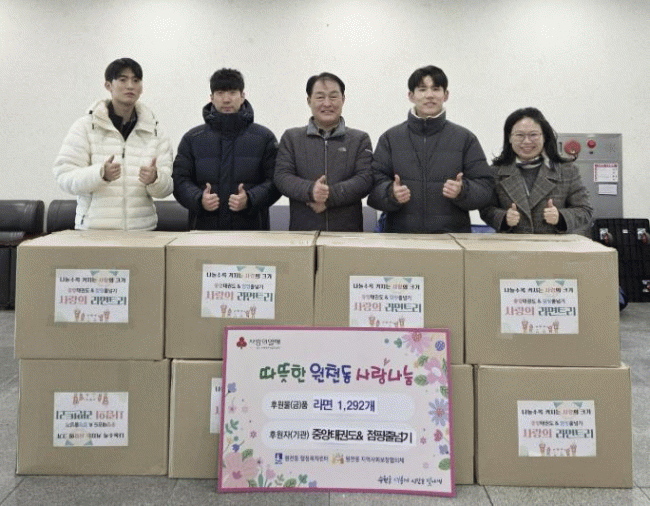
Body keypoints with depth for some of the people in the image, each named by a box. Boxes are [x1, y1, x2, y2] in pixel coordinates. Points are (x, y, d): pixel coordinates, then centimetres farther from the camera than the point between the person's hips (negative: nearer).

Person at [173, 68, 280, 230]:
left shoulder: (264, 137, 8)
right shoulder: (192, 138, 13)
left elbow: (274, 180, 3)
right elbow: (180, 179, 10)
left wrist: (250, 199, -15)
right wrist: (198, 199, -11)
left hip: (251, 227, -1)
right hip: (204, 228, 1)